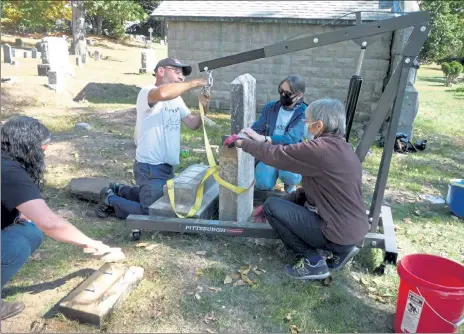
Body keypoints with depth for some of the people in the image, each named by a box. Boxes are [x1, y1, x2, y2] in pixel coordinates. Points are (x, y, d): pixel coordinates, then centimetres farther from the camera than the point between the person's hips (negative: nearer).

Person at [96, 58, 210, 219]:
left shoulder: (176, 99, 10)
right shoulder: (146, 92, -17)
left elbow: (193, 124, 6)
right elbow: (163, 93, -41)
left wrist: (204, 108, -14)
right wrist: (194, 83, -30)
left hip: (167, 166, 9)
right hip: (150, 167, -9)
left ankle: (118, 190, 39)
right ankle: (111, 199, 18)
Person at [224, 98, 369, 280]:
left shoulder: (319, 149, -21)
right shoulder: (342, 148, 8)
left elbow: (274, 154, -13)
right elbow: (310, 189, 13)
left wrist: (241, 142, 2)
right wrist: (284, 201, 13)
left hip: (339, 232, -9)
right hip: (354, 229, 9)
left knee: (272, 207, -3)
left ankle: (313, 262, 0)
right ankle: (341, 249, 16)